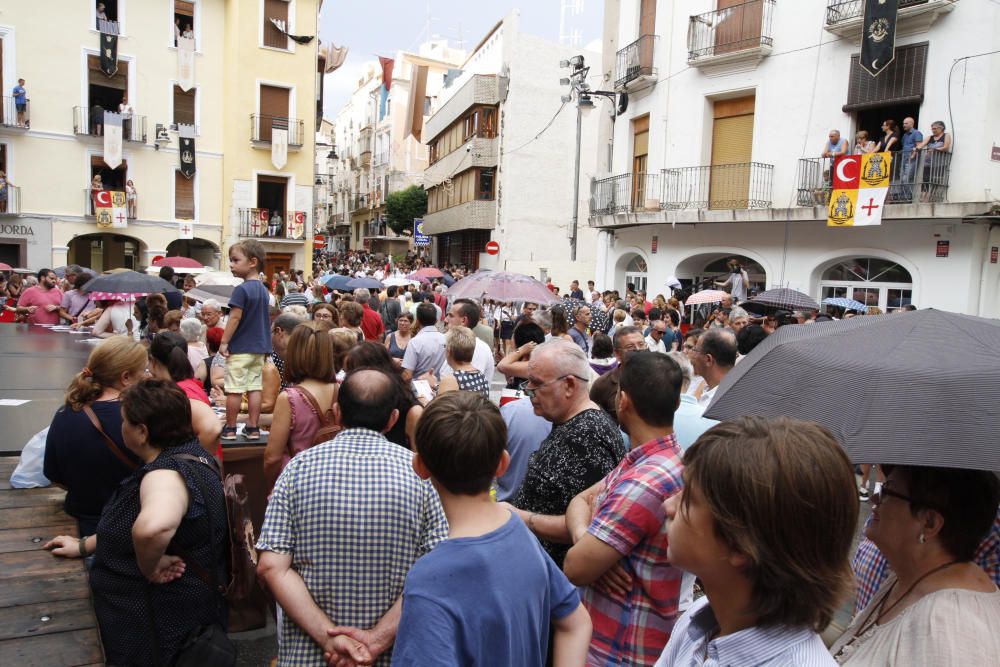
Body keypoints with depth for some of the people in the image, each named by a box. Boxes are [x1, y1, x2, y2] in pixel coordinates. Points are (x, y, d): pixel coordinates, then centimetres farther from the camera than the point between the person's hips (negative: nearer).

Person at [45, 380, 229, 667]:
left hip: (164, 630, -9)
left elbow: (152, 527, -52)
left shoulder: (168, 472, -28)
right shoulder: (186, 456, 3)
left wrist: (149, 568, -34)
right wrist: (85, 545, 19)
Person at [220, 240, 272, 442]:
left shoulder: (241, 289, -15)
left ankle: (230, 428, 9)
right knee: (255, 387, 8)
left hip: (240, 348, -7)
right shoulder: (263, 289, 9)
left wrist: (224, 342, -11)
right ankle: (253, 428, 12)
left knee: (234, 389, 1)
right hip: (259, 347, 7)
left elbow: (235, 318, -17)